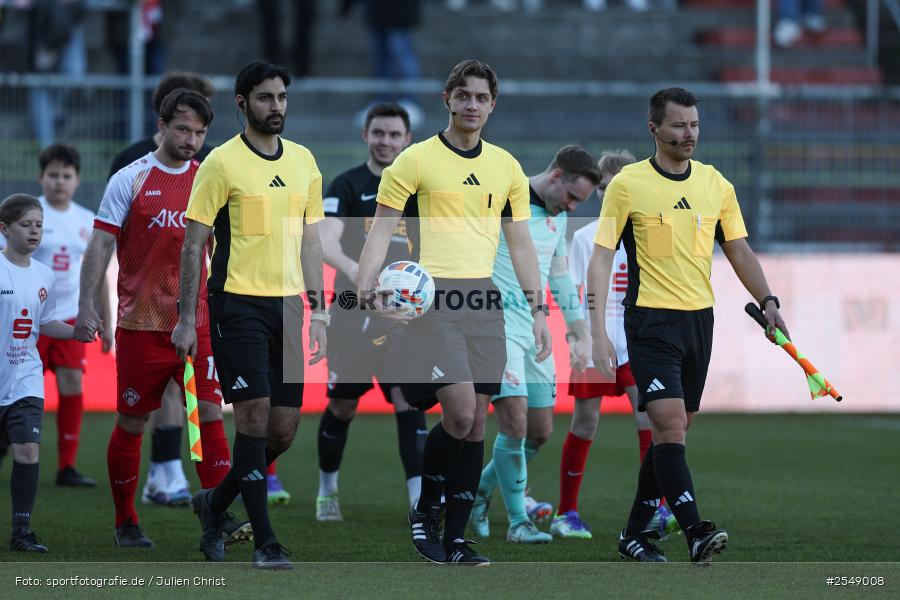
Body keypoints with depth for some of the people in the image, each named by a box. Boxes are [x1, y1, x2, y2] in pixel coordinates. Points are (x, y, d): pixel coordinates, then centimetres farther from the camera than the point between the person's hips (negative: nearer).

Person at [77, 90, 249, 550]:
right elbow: (101, 243, -4)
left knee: (210, 415, -8)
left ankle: (223, 516, -10)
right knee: (131, 424, 4)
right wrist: (86, 302, -14)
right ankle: (125, 522, 17)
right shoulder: (130, 180, -2)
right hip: (140, 323, -2)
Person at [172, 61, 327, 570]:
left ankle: (215, 504, 26)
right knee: (254, 416, -10)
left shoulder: (304, 161, 12)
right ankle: (265, 541, -5)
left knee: (284, 428, 4)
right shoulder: (222, 163, -5)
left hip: (287, 305, 6)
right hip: (238, 303, -6)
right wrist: (187, 318, -8)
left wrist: (318, 309, 11)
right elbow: (194, 244, -4)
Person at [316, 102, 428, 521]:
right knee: (342, 406, 8)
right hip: (354, 313, -2)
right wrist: (352, 268, -39)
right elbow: (326, 241, -20)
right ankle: (327, 490, 30)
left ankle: (420, 501, -18)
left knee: (409, 401, -12)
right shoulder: (347, 186, -4)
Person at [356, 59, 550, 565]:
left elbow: (521, 244, 17)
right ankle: (426, 510, 6)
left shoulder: (506, 167, 13)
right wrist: (367, 289, -17)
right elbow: (381, 230, -2)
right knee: (460, 412, -16)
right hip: (433, 298, -4)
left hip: (485, 301, 5)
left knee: (476, 422, 1)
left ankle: (456, 540, 7)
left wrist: (538, 309, 10)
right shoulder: (416, 160, 0)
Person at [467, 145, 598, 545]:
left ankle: (479, 493, 28)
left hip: (534, 333, 8)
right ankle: (518, 522, -5)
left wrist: (580, 332, 22)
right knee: (515, 424, -15)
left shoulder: (558, 216, 13)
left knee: (540, 432, 8)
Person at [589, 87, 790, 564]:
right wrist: (599, 331, -15)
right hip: (651, 321, -5)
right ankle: (695, 533, -21)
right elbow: (601, 257, -6)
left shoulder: (716, 185, 8)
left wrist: (767, 301, 0)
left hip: (699, 319, 5)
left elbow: (739, 251, 15)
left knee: (674, 431, 8)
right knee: (669, 424, -17)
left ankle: (636, 533, 20)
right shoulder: (628, 184, -5)